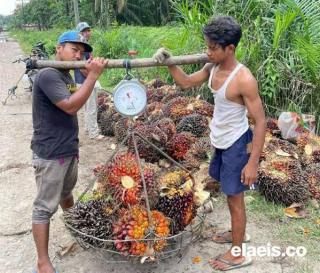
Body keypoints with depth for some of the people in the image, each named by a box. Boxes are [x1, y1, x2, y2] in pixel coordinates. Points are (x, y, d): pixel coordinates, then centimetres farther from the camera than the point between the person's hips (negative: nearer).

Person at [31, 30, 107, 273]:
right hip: (50, 154, -9)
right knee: (45, 207, 0)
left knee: (66, 193, 28)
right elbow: (71, 106, -28)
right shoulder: (48, 75, -17)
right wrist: (93, 75, -26)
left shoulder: (67, 76, 11)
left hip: (69, 149, 9)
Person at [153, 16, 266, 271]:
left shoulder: (244, 79, -27)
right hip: (221, 142, 8)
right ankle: (237, 232, 46)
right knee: (230, 193, 23)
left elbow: (260, 121, -23)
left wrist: (253, 162, -24)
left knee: (234, 196, 5)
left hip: (237, 144, -8)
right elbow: (186, 82, 13)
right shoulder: (212, 68, -3)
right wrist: (169, 63, -4)